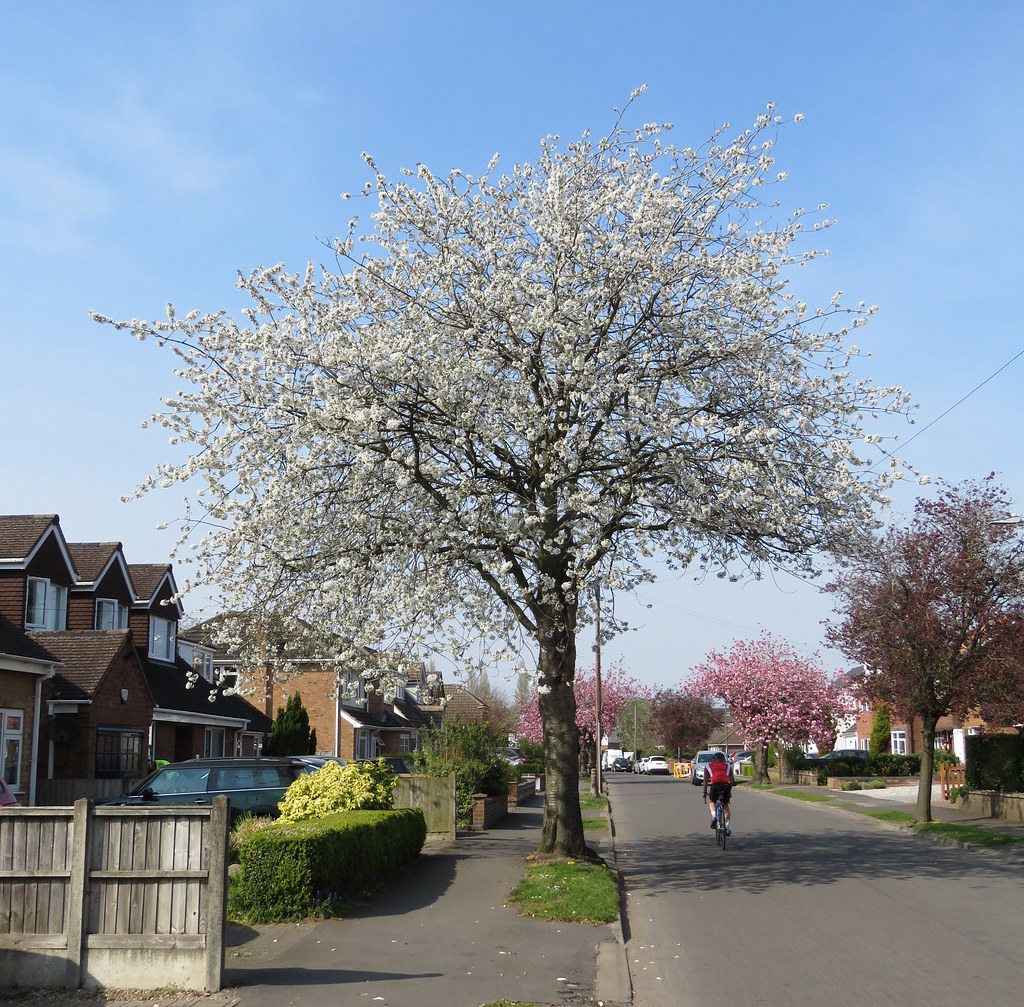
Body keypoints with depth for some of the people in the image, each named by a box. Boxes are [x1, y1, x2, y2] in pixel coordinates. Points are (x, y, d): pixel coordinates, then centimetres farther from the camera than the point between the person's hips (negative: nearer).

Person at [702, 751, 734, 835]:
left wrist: (704, 792, 33)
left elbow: (706, 780, 25)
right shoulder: (728, 766, 29)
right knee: (725, 805, 22)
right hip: (726, 785, 1)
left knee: (711, 801, 26)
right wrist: (729, 792, 37)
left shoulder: (708, 766, 26)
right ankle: (728, 827, 14)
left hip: (715, 785, -1)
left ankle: (714, 816, -1)